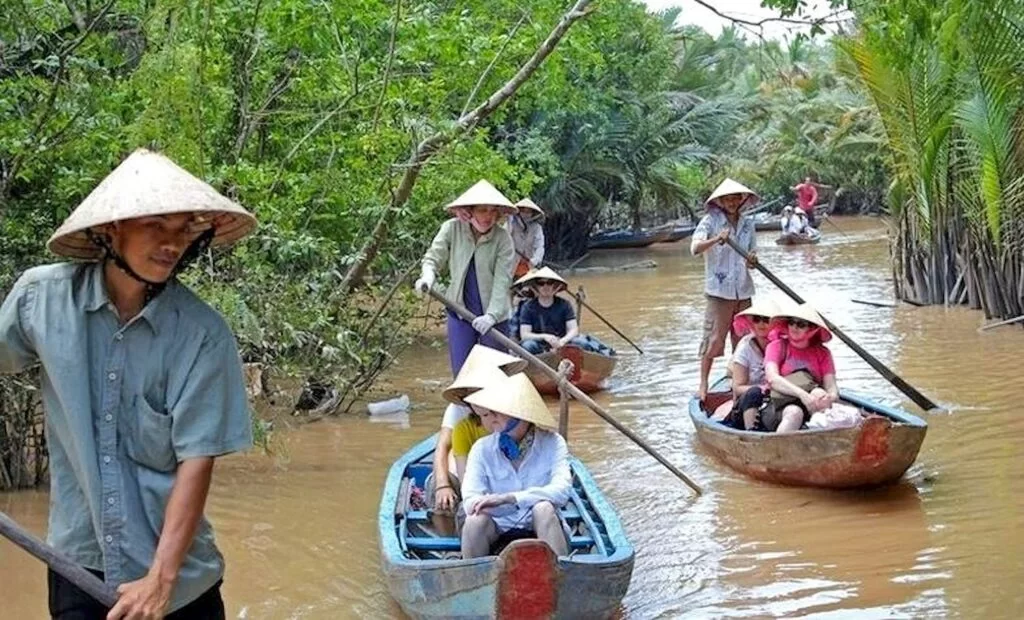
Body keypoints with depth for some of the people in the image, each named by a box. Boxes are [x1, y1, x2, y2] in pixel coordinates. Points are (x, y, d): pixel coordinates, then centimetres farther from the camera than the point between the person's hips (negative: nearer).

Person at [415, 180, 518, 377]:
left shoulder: (502, 238, -14)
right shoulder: (451, 229, -8)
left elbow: (502, 280, -17)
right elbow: (433, 258, -1)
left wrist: (492, 315, -25)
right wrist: (427, 277, -24)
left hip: (493, 315, -2)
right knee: (461, 372, 5)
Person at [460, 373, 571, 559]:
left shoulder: (552, 443, -3)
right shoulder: (482, 449, 2)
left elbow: (562, 491, -20)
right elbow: (470, 500, -11)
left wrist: (508, 498, -30)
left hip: (541, 530, -1)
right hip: (499, 532, 1)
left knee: (543, 508, -32)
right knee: (476, 519, -30)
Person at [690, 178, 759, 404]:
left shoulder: (747, 224, 11)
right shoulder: (711, 221, -5)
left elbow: (751, 256, 15)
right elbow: (695, 248, -19)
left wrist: (752, 261, -9)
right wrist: (716, 239, -35)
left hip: (743, 290, 5)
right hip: (719, 290, -5)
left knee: (743, 339, 10)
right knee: (714, 338, -7)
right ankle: (703, 384, 4)